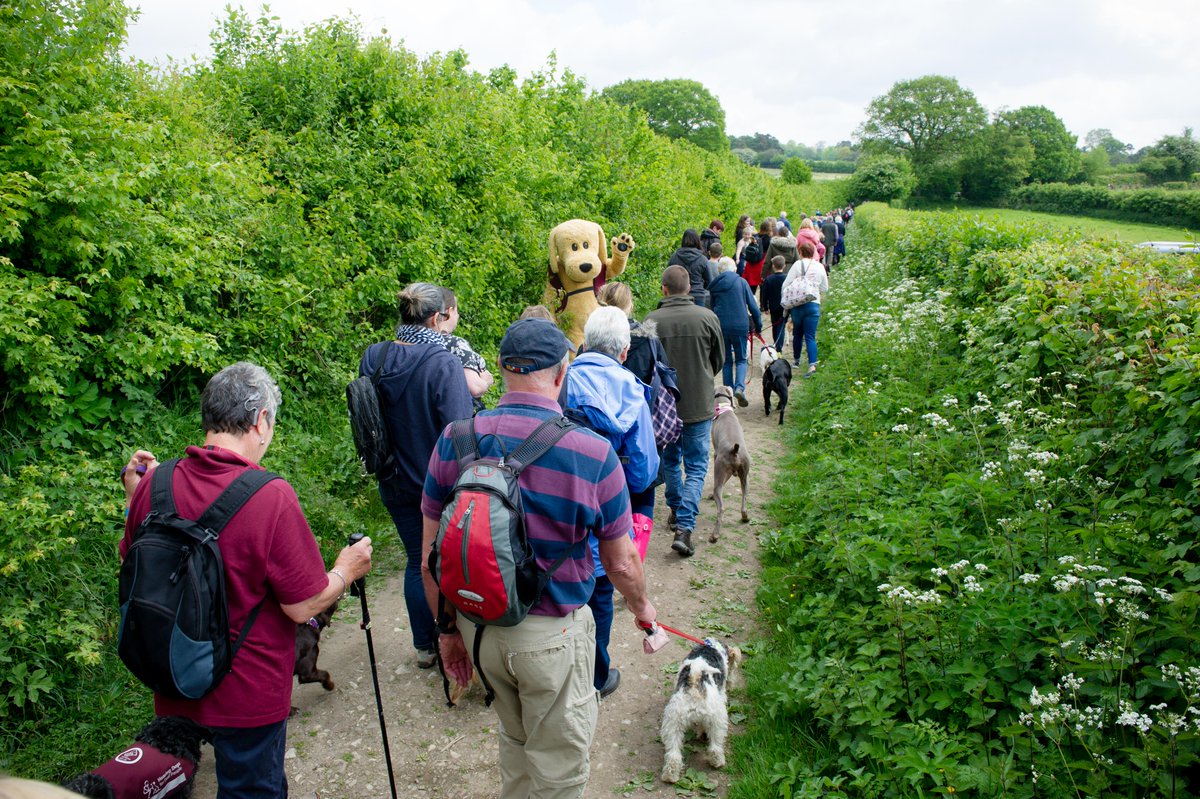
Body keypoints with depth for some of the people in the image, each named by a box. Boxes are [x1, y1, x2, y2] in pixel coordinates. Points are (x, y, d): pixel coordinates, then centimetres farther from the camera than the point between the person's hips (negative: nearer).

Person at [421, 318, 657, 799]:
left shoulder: (454, 440, -10)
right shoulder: (592, 452, -19)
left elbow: (431, 557, -2)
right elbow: (621, 563, -8)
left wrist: (448, 627, 12)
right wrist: (641, 606, 12)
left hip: (478, 626, 4)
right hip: (553, 634, -4)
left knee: (516, 738, 30)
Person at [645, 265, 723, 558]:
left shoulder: (652, 320, -12)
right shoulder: (707, 317, -9)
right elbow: (719, 360, 5)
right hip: (699, 406, -1)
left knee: (670, 461, 23)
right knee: (696, 467, 7)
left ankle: (676, 510, 37)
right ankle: (684, 527, -5)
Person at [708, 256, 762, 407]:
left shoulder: (714, 286, 4)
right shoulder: (741, 282, 0)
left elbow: (712, 307, 11)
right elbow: (753, 306, 1)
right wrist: (758, 325, 10)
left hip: (720, 327, 2)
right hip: (740, 326, -1)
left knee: (726, 361, 13)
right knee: (741, 359, 9)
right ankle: (740, 387, -14)